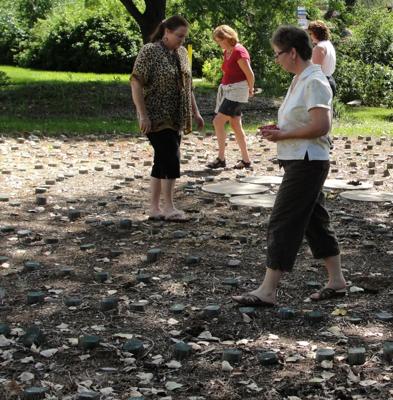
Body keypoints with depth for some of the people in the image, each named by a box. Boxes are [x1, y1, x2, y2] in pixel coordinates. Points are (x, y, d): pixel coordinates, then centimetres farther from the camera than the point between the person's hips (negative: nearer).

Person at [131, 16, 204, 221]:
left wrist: (195, 112, 15)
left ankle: (155, 208, 14)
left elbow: (186, 85, 19)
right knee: (171, 160, -10)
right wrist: (143, 115, -20)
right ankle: (169, 207, -1)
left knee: (162, 161, 9)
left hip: (175, 118, 7)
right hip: (157, 118, -7)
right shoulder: (149, 51, -11)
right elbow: (136, 83, -15)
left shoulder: (182, 52, 11)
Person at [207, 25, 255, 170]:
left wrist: (250, 90, 0)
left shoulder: (239, 51, -16)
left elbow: (250, 74, -15)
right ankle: (246, 159, 16)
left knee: (218, 121, -13)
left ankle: (221, 159, -7)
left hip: (237, 91, -9)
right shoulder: (227, 52, 12)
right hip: (227, 90, 9)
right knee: (236, 126, 10)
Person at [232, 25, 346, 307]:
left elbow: (321, 126, -25)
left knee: (282, 224, -8)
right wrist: (279, 130, 6)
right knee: (316, 222, 15)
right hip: (299, 162, 11)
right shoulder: (300, 81, 14)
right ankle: (336, 281, 23)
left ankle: (267, 291, -3)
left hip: (306, 164, -11)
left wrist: (283, 135, -17)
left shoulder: (314, 82, -17)